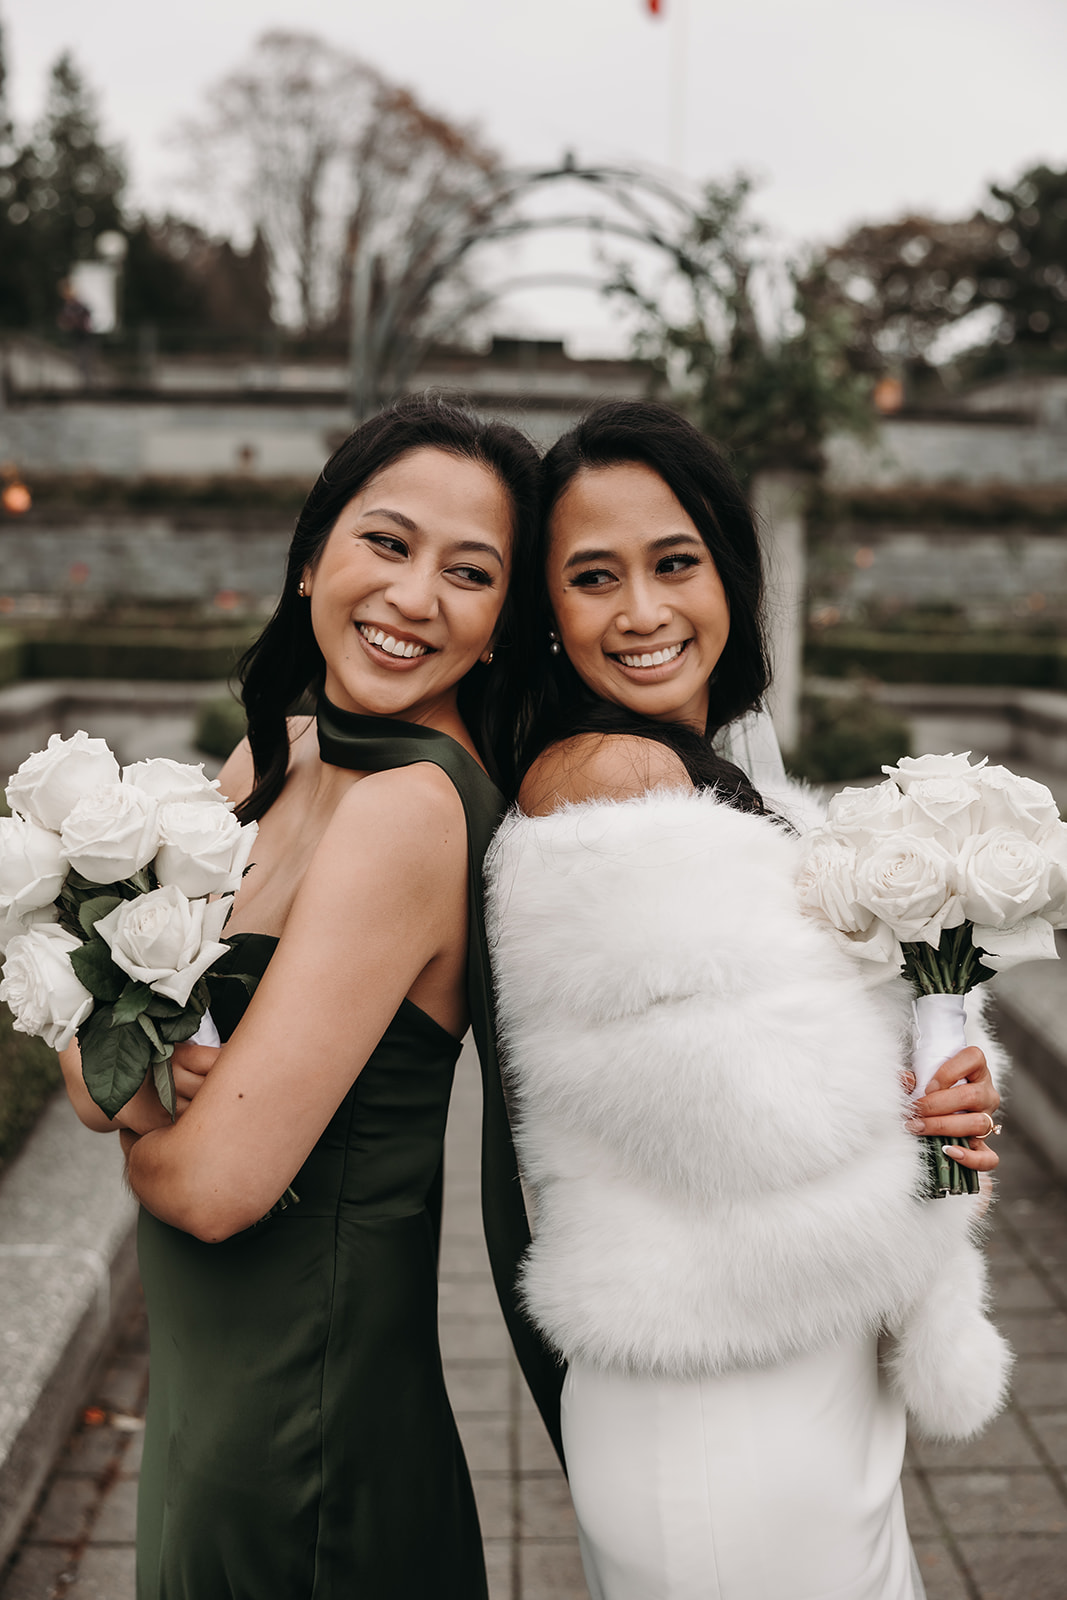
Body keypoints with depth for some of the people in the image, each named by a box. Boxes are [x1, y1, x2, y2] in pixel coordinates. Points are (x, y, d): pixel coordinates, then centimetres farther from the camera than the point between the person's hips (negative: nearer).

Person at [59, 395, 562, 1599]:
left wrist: (134, 1119, -6)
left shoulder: (410, 812, -26)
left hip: (295, 1425, -8)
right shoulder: (270, 758, 1)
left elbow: (217, 1181, -27)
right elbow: (88, 1074, -1)